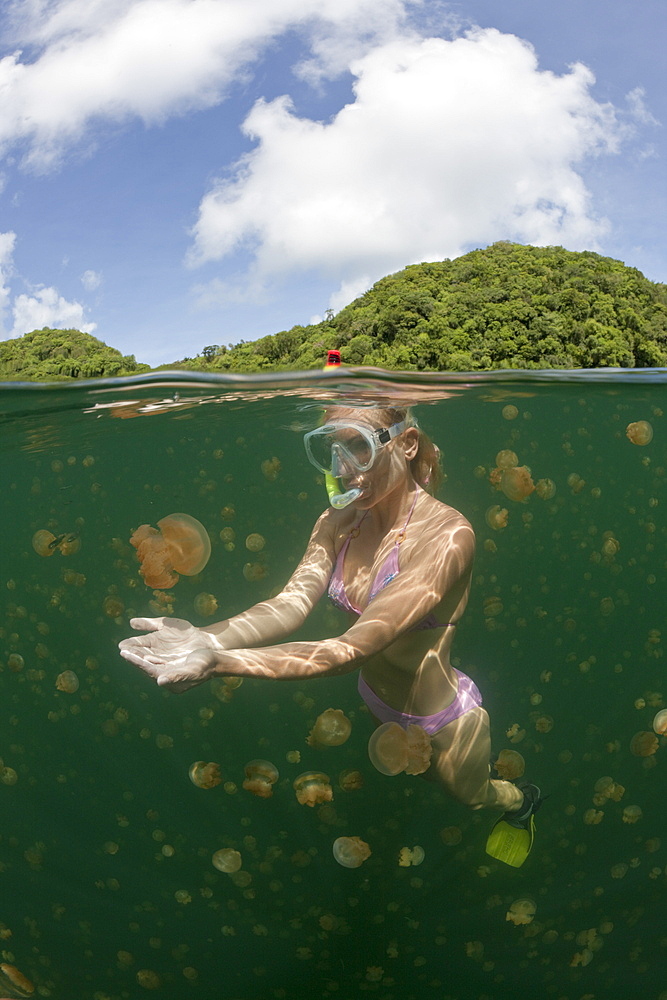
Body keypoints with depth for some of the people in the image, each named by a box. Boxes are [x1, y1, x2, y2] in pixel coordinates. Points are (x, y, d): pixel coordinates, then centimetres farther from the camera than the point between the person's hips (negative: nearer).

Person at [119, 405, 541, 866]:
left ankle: (523, 801, 61)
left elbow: (354, 648, -42)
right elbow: (291, 603, -26)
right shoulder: (337, 523, -12)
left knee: (471, 795, 25)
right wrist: (210, 638, -47)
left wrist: (219, 663, -52)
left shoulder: (447, 534, -35)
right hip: (374, 705, 6)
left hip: (442, 724, -6)